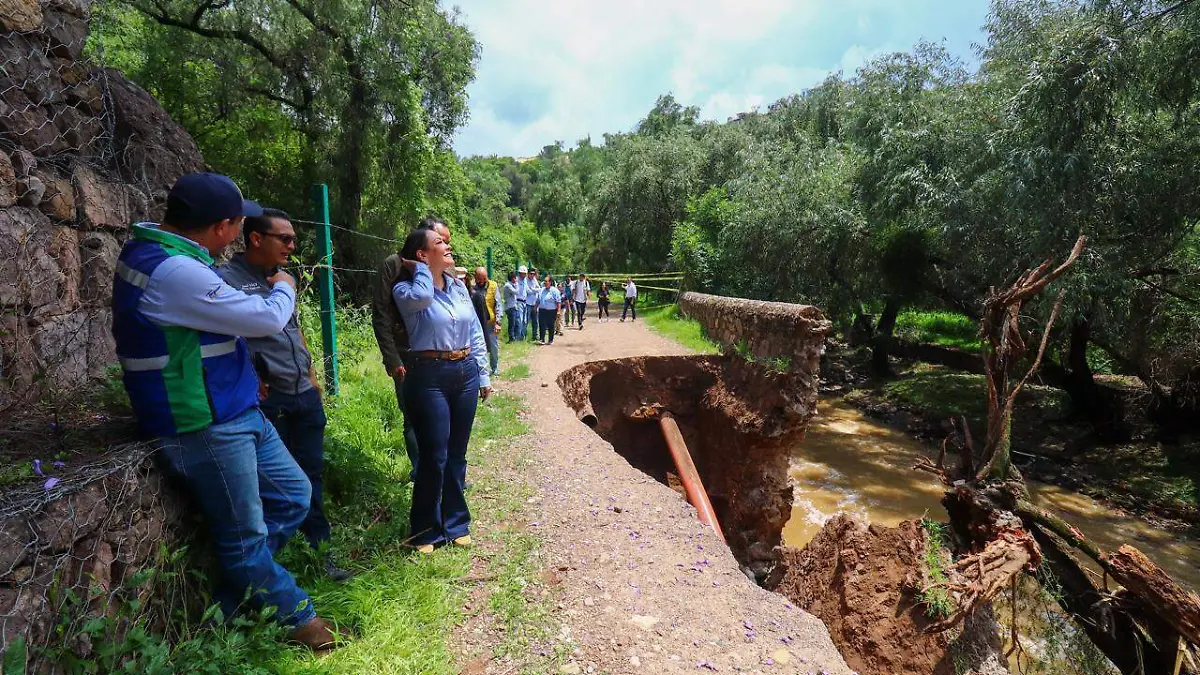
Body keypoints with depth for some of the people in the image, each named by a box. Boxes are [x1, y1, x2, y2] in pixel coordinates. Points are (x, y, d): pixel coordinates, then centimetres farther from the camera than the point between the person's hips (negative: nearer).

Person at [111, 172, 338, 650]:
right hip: (207, 427, -10)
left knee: (293, 495, 16)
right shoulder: (174, 272, -25)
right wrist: (284, 289, 2)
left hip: (234, 412, 10)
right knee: (246, 536, 8)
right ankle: (296, 618, 26)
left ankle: (229, 601, 30)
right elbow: (267, 319, -20)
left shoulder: (152, 248, 8)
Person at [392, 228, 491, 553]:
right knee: (435, 456, -1)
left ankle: (455, 522, 28)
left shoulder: (458, 286, 9)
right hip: (430, 377, -5)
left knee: (457, 453, 13)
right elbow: (421, 296, -31)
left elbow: (476, 333, 12)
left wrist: (483, 375, 11)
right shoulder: (405, 289, -6)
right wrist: (422, 269, -11)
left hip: (465, 373, 5)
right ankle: (426, 530, 19)